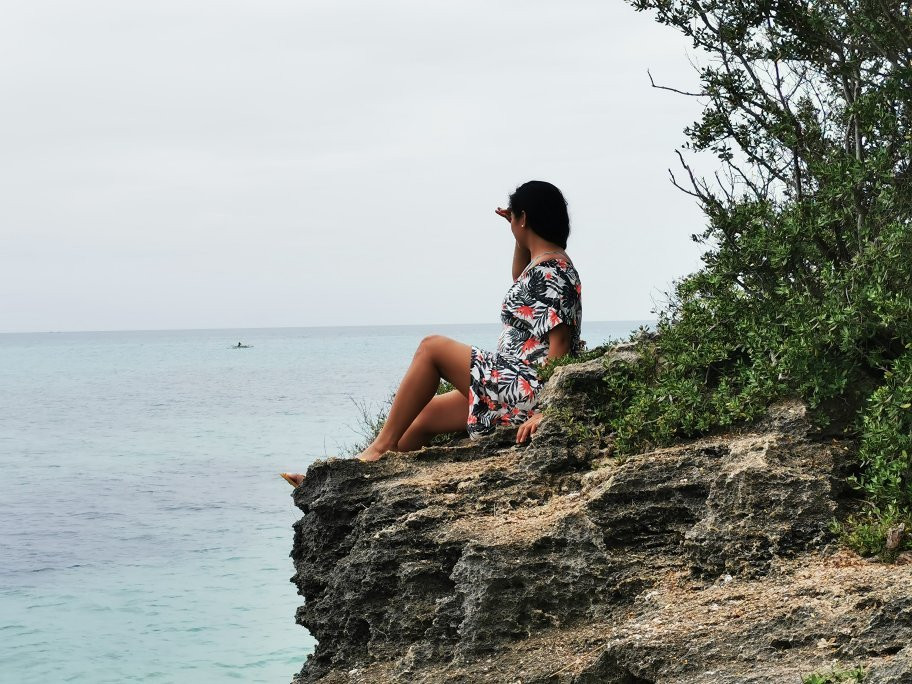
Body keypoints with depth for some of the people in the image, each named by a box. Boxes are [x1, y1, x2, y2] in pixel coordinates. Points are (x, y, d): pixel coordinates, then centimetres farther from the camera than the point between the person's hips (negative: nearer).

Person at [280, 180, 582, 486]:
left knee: (431, 347, -4)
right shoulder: (552, 265, 15)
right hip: (517, 387, 10)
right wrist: (520, 238, 24)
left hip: (525, 391, -10)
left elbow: (560, 341, -24)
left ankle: (380, 447, 1)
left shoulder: (550, 272, -16)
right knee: (424, 416, 13)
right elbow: (521, 285, 38)